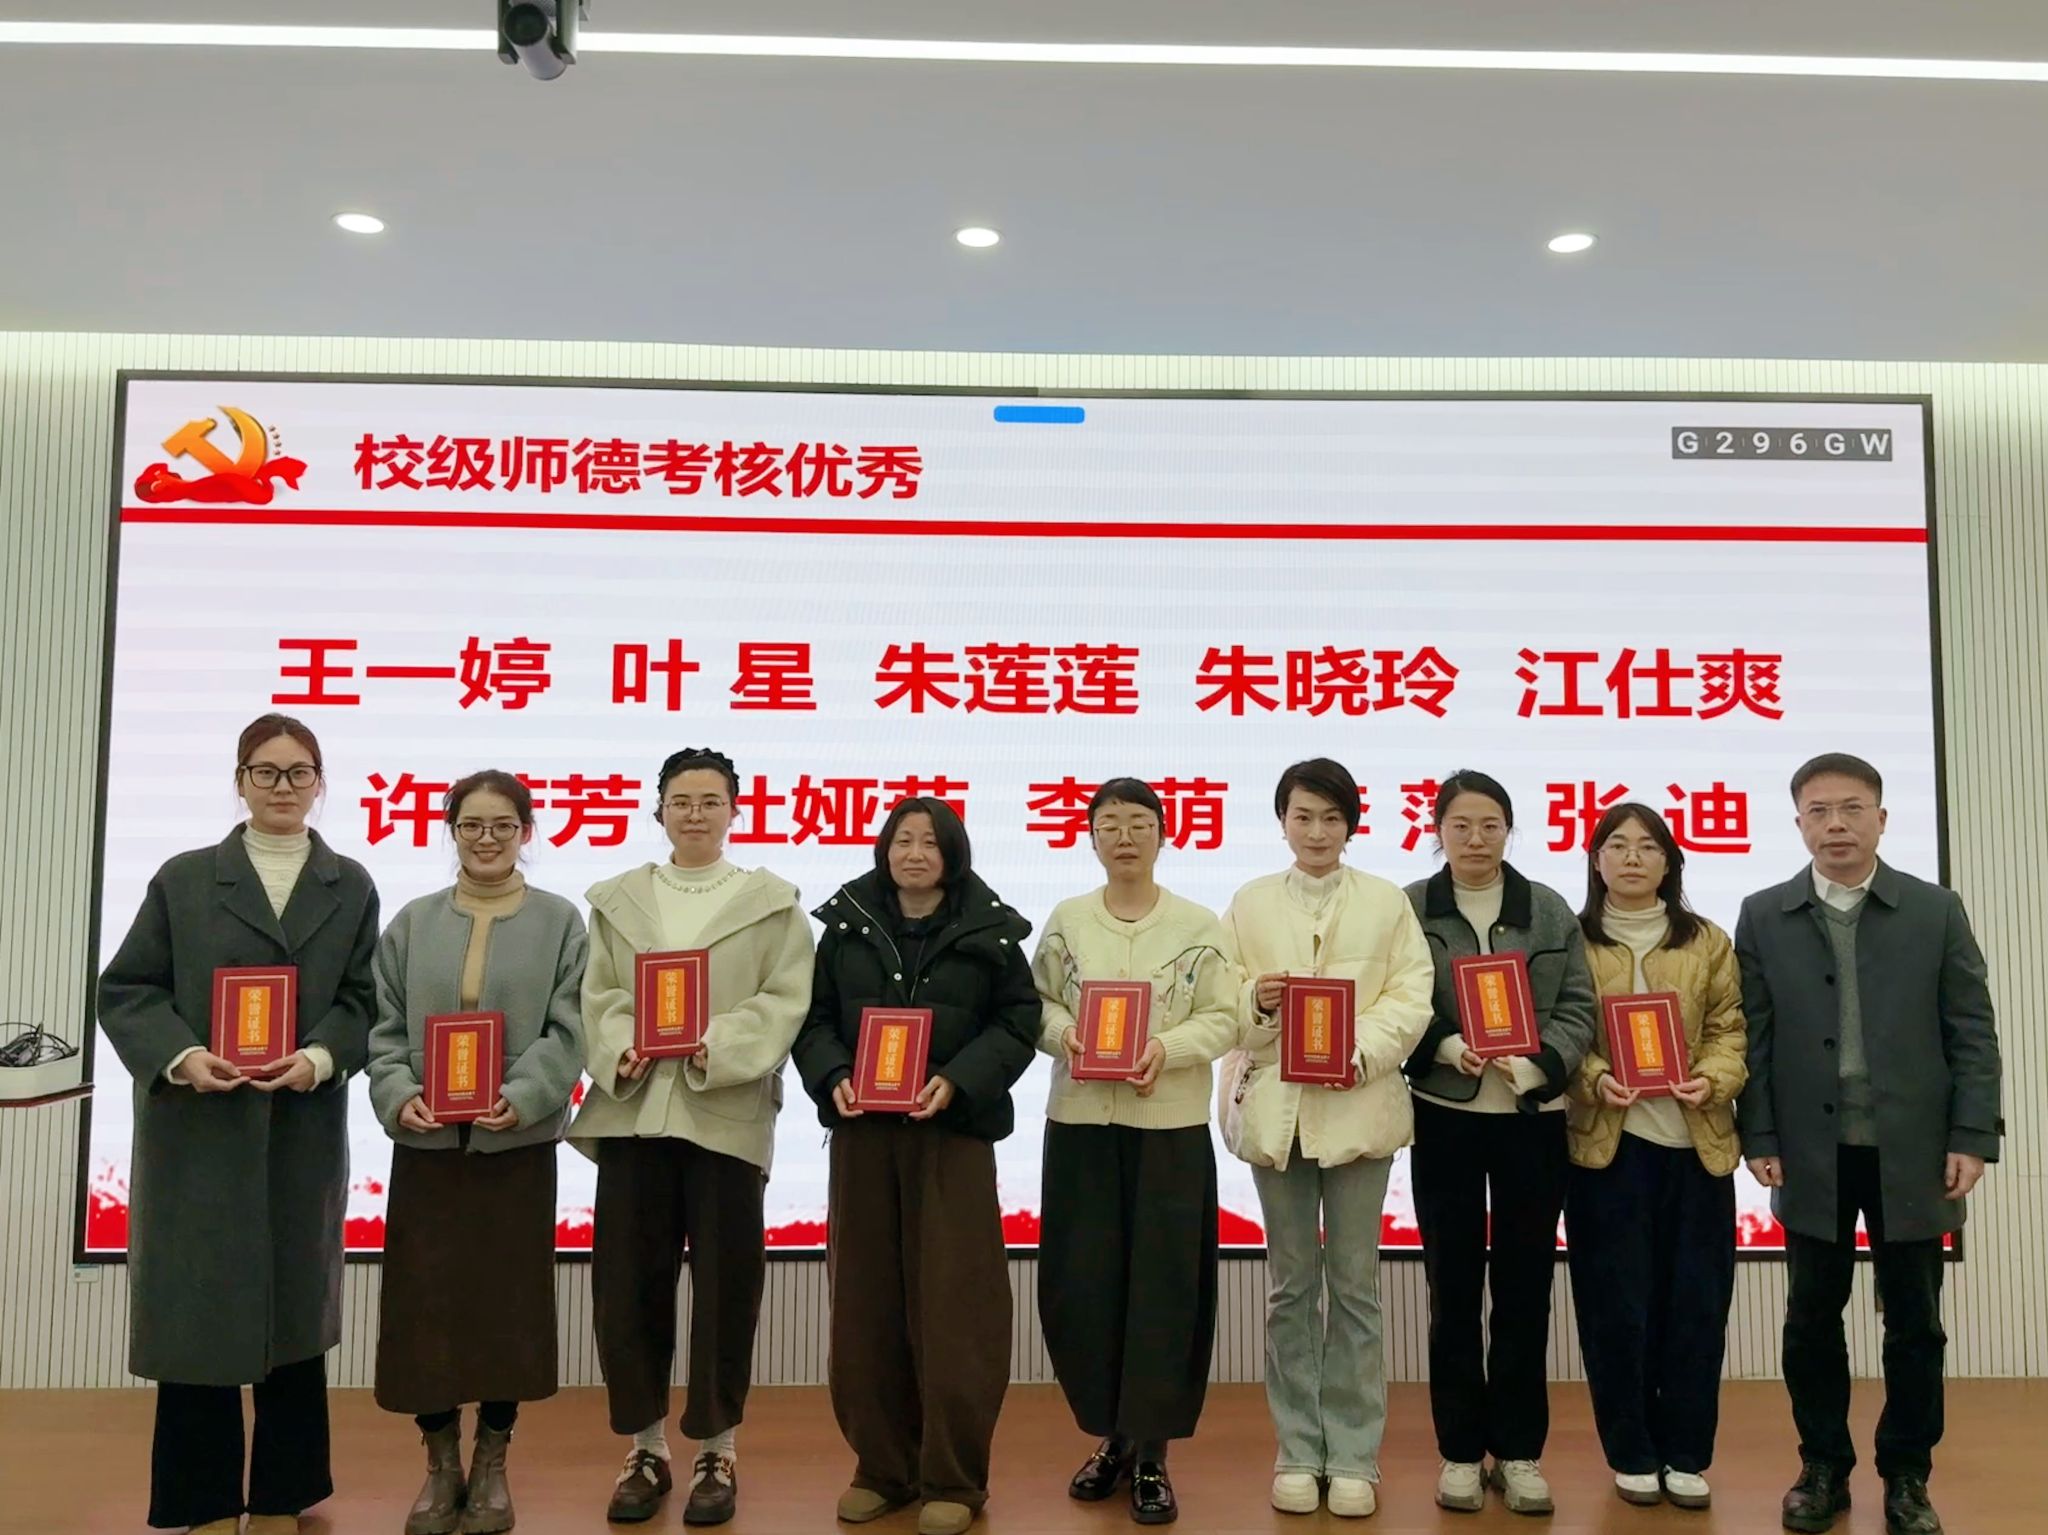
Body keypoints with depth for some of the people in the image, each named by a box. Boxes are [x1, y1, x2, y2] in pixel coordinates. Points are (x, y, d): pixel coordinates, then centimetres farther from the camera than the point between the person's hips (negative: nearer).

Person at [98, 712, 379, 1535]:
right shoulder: (183, 879, 5)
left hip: (304, 1134, 1)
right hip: (197, 1132, -1)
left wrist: (320, 1058, -15)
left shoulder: (350, 887, 8)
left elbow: (362, 1000, 4)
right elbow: (126, 990, 1)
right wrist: (180, 1056, -16)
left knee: (295, 1305, 9)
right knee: (195, 1308, 4)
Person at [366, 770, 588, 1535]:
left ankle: (491, 1465, 23)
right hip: (427, 1144, 2)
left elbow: (568, 1030, -5)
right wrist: (400, 1095, -12)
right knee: (425, 1302, 5)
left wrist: (521, 1097, -19)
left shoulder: (560, 922, 2)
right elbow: (384, 1028, 6)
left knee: (507, 1301, 6)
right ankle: (441, 1464, 23)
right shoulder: (412, 923, 9)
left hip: (518, 1144, -1)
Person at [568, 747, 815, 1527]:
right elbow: (597, 998, 7)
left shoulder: (772, 901, 5)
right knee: (627, 1284, 5)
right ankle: (646, 1448, 22)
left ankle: (717, 1451, 19)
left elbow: (785, 1002, -3)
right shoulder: (615, 899, 14)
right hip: (632, 1109, 2)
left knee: (723, 1285, 4)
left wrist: (716, 1047, -17)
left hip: (727, 1114, -2)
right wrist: (623, 1050, -13)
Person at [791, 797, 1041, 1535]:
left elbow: (1017, 1024, -2)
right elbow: (814, 1018, 6)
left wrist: (956, 1082, -16)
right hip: (861, 1130, 2)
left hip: (953, 1131, -2)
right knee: (866, 1301, 8)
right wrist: (832, 1078, -13)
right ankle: (881, 1466, 22)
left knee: (949, 1303, 1)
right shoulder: (846, 925, 6)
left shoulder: (990, 932, 0)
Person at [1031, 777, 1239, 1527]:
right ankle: (1110, 1436, 25)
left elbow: (1222, 1020, -2)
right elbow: (1037, 1006, 6)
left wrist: (1166, 1048, -18)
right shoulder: (1065, 920, 6)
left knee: (1163, 1288, 2)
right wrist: (1064, 1033, -14)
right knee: (1082, 1283, 5)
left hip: (1170, 1126, -2)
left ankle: (1151, 1455, 15)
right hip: (1080, 1123, 2)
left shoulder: (1198, 925, 1)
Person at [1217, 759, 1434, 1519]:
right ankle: (1297, 1450, 20)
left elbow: (1410, 997, -4)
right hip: (1275, 1105, 1)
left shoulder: (1387, 901, 5)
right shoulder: (1249, 903, 7)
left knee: (1354, 1283, 5)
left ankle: (1354, 1455, 16)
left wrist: (1362, 1050, -19)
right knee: (1290, 1284, 9)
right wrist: (1255, 1001, -18)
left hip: (1358, 1105, -1)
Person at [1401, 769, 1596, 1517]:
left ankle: (1519, 1450, 20)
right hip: (1444, 1119, -1)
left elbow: (1578, 1009, 1)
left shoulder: (1550, 910, 5)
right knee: (1454, 1286, 7)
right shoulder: (1409, 909, 0)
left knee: (1524, 1286, 8)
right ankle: (1460, 1450, 19)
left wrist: (1532, 1066, -16)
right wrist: (1448, 1048, -20)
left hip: (1532, 1118, 1)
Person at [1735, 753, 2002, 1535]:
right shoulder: (1763, 917, 2)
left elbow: (1972, 1032, 0)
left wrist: (1971, 1137, -7)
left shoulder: (1936, 910, 1)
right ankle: (1823, 1467, 23)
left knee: (1914, 1323, 9)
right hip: (1813, 1154, 0)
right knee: (1812, 1320, 9)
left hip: (1911, 1153, 0)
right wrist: (1759, 1138, -4)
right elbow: (1754, 1036, 1)